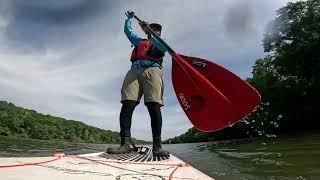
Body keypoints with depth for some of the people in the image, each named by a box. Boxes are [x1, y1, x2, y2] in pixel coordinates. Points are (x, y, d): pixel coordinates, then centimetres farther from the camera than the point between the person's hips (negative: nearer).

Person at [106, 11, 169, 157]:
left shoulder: (162, 43, 25)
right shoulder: (139, 41, 39)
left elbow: (161, 47, 1)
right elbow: (128, 30, 50)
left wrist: (148, 31, -4)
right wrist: (129, 18, 58)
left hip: (152, 70, -3)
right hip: (135, 71, 4)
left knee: (154, 107, -20)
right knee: (127, 104, -17)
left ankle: (157, 146, -24)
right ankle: (125, 143, -23)